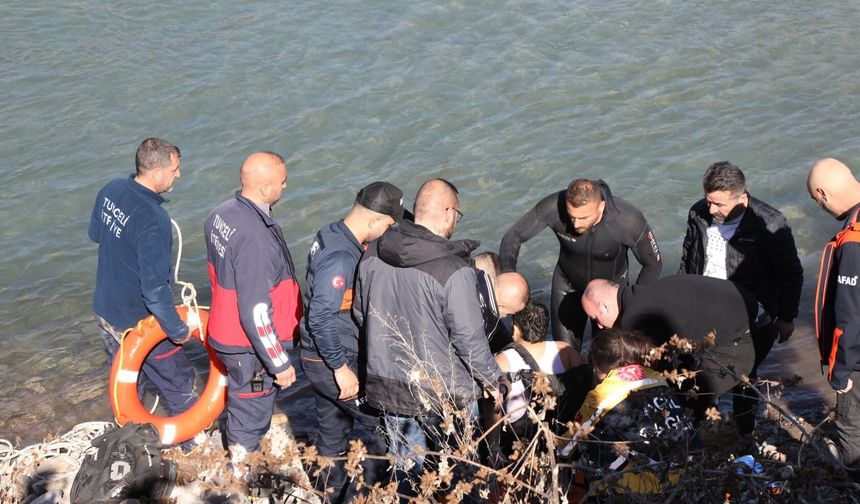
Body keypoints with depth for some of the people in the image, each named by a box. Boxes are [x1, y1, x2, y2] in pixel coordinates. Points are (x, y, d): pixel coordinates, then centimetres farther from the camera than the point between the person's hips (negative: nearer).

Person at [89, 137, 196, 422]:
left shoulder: (110, 191, -7)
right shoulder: (152, 220, -32)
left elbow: (95, 234, 14)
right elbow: (155, 289, -31)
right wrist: (178, 330, -21)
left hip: (105, 311, 7)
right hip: (138, 323, -7)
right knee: (179, 385, 14)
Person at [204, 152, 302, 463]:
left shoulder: (221, 214, -5)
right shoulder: (255, 239, -34)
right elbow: (256, 312, -30)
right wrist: (280, 363, -21)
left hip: (225, 329, 9)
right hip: (251, 346, -9)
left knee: (241, 399, 28)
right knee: (252, 409, 13)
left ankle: (242, 449, 49)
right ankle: (245, 469, 33)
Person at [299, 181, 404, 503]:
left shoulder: (330, 236, 4)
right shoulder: (341, 257, -26)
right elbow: (321, 319, -29)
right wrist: (341, 368, -22)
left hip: (321, 360, 9)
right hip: (332, 363, -9)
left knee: (333, 432, 20)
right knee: (384, 426, 1)